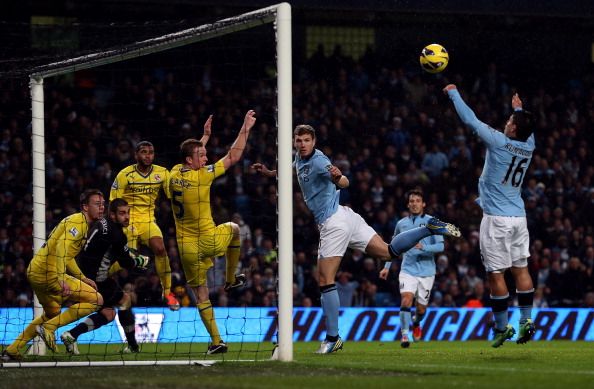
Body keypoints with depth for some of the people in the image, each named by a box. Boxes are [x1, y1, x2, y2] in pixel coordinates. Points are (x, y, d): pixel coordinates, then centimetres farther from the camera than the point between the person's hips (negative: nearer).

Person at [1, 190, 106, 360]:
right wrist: (61, 279, -33)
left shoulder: (78, 221, 21)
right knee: (96, 299, -10)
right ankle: (48, 327, -11)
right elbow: (61, 247, -26)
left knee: (52, 313, 31)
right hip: (47, 273, -11)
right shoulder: (78, 221, -11)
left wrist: (83, 279, 28)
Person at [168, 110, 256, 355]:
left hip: (187, 247, 4)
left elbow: (192, 157, 24)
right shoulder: (202, 175, -17)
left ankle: (216, 341, 6)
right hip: (209, 240, -4)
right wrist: (245, 128, -4)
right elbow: (232, 157, -11)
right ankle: (231, 279, 40)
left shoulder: (174, 174, 0)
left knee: (200, 292, 10)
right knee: (234, 229, 30)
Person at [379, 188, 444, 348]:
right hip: (408, 270, 1)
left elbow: (440, 245, -7)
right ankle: (404, 334, -19)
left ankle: (416, 323, 40)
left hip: (426, 271, -1)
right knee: (406, 299, -22)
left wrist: (424, 247, -24)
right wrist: (387, 266, 18)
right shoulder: (401, 224, 9)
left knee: (421, 308, 7)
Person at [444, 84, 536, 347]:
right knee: (521, 269, 9)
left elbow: (470, 120, -9)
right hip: (518, 216, 6)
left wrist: (453, 93, 4)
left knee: (496, 274, -2)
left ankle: (502, 326, -1)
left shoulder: (500, 143, -13)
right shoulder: (528, 146, 3)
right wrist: (520, 109, 46)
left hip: (496, 218, -6)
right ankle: (526, 320, 5)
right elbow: (527, 130, 29)